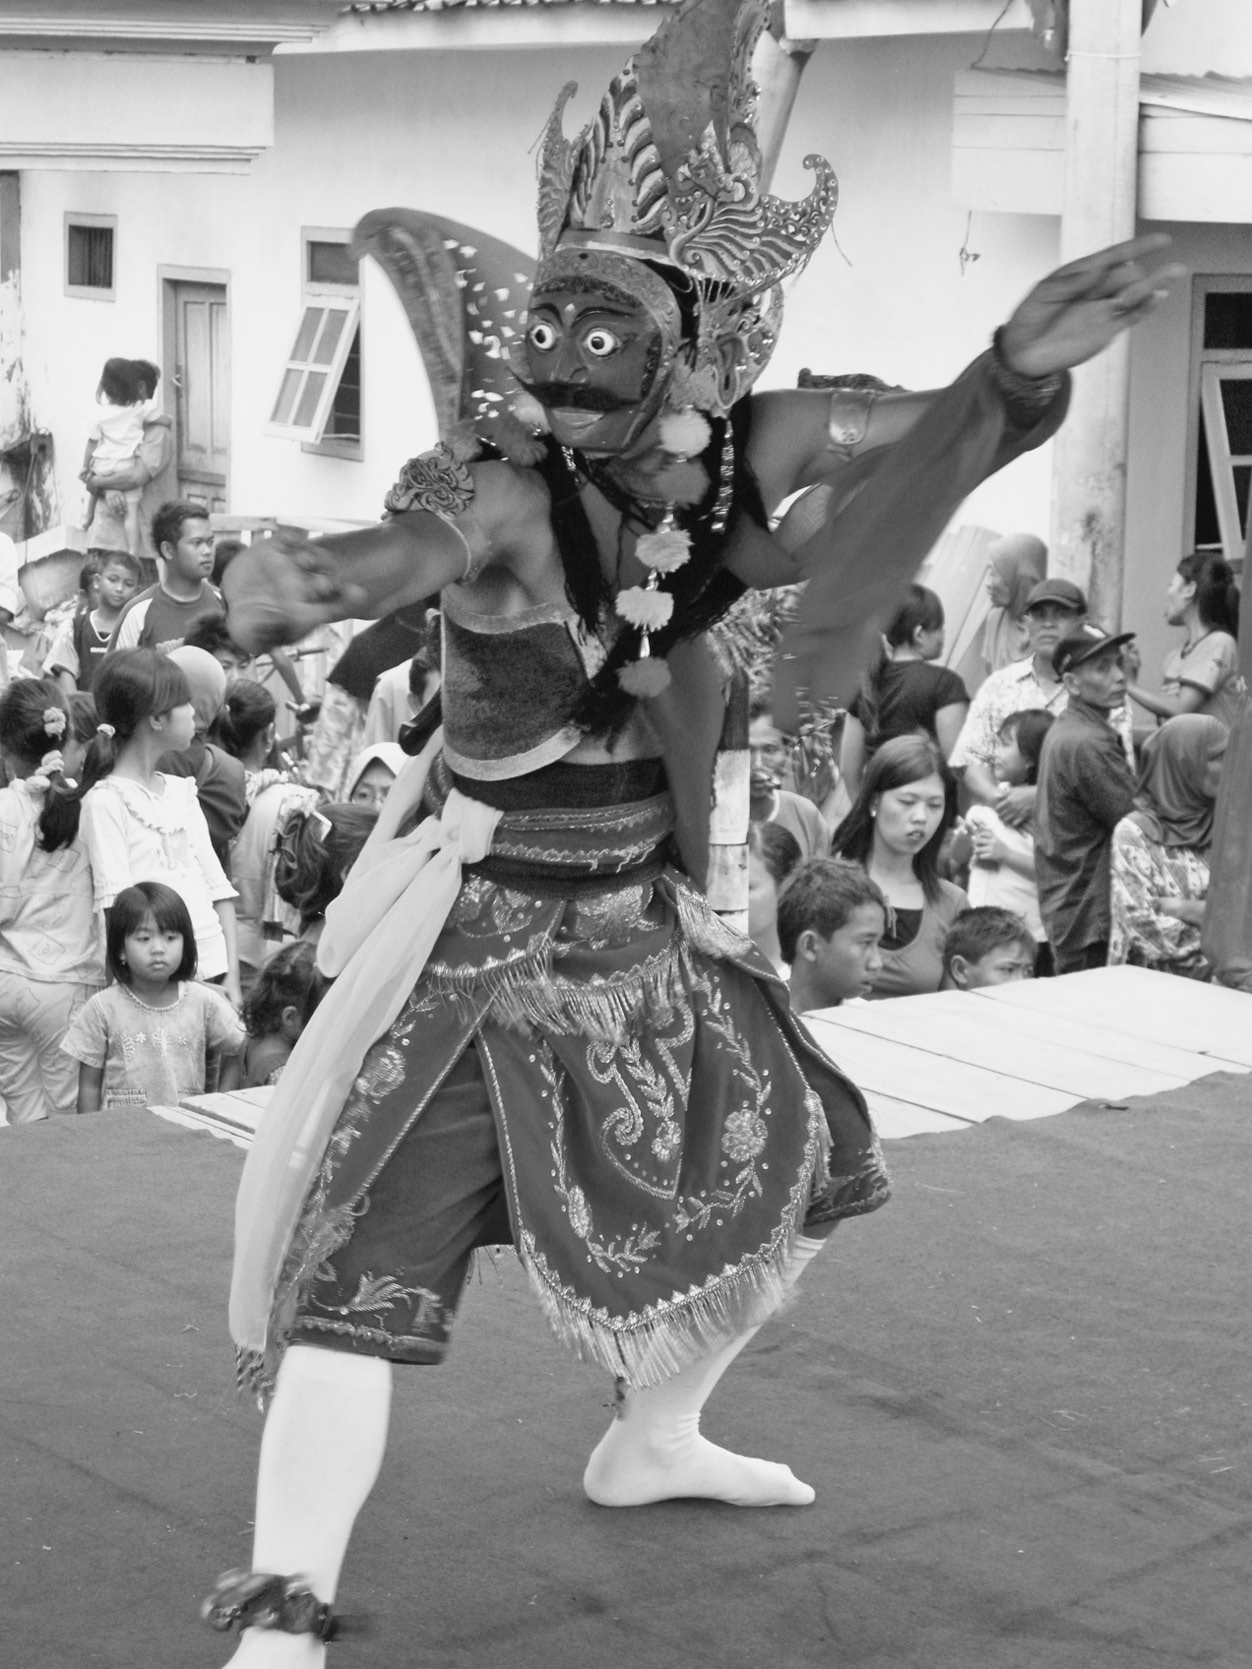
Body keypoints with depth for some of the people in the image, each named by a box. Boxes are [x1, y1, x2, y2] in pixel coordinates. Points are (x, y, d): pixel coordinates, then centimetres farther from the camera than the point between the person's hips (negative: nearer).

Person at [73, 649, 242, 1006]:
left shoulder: (182, 791, 16)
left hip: (210, 969, 6)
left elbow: (216, 883, 14)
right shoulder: (105, 800, -5)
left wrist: (231, 974, 6)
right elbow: (115, 901, -12)